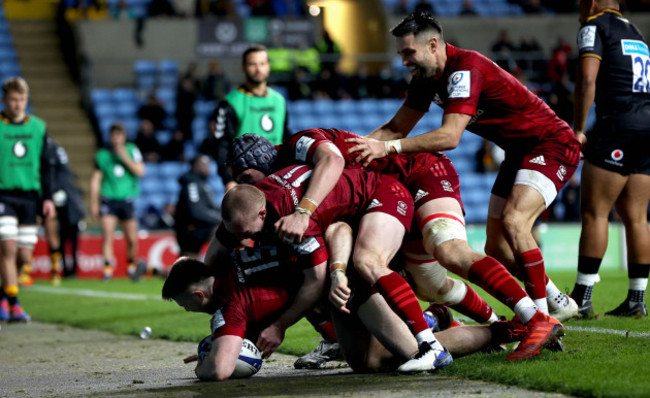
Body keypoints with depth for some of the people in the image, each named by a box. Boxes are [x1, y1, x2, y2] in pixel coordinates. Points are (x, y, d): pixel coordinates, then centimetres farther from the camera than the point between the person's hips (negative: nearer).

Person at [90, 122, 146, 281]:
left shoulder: (132, 150, 5)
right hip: (108, 200, -1)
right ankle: (108, 268, -14)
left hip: (127, 200, 1)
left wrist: (125, 158, -15)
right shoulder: (102, 154, 4)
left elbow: (140, 171, -6)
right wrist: (94, 203, 5)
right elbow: (96, 179, 9)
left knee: (132, 239, 5)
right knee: (107, 235, -16)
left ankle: (132, 264, 30)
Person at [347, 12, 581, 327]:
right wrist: (356, 144, -11)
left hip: (552, 145, -10)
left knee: (513, 221, -30)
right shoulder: (427, 79, 1)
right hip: (518, 153, 10)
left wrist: (388, 147, -41)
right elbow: (398, 127, 5)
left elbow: (449, 137, -37)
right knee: (496, 248, 5)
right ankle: (558, 302, 24)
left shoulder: (465, 69, -28)